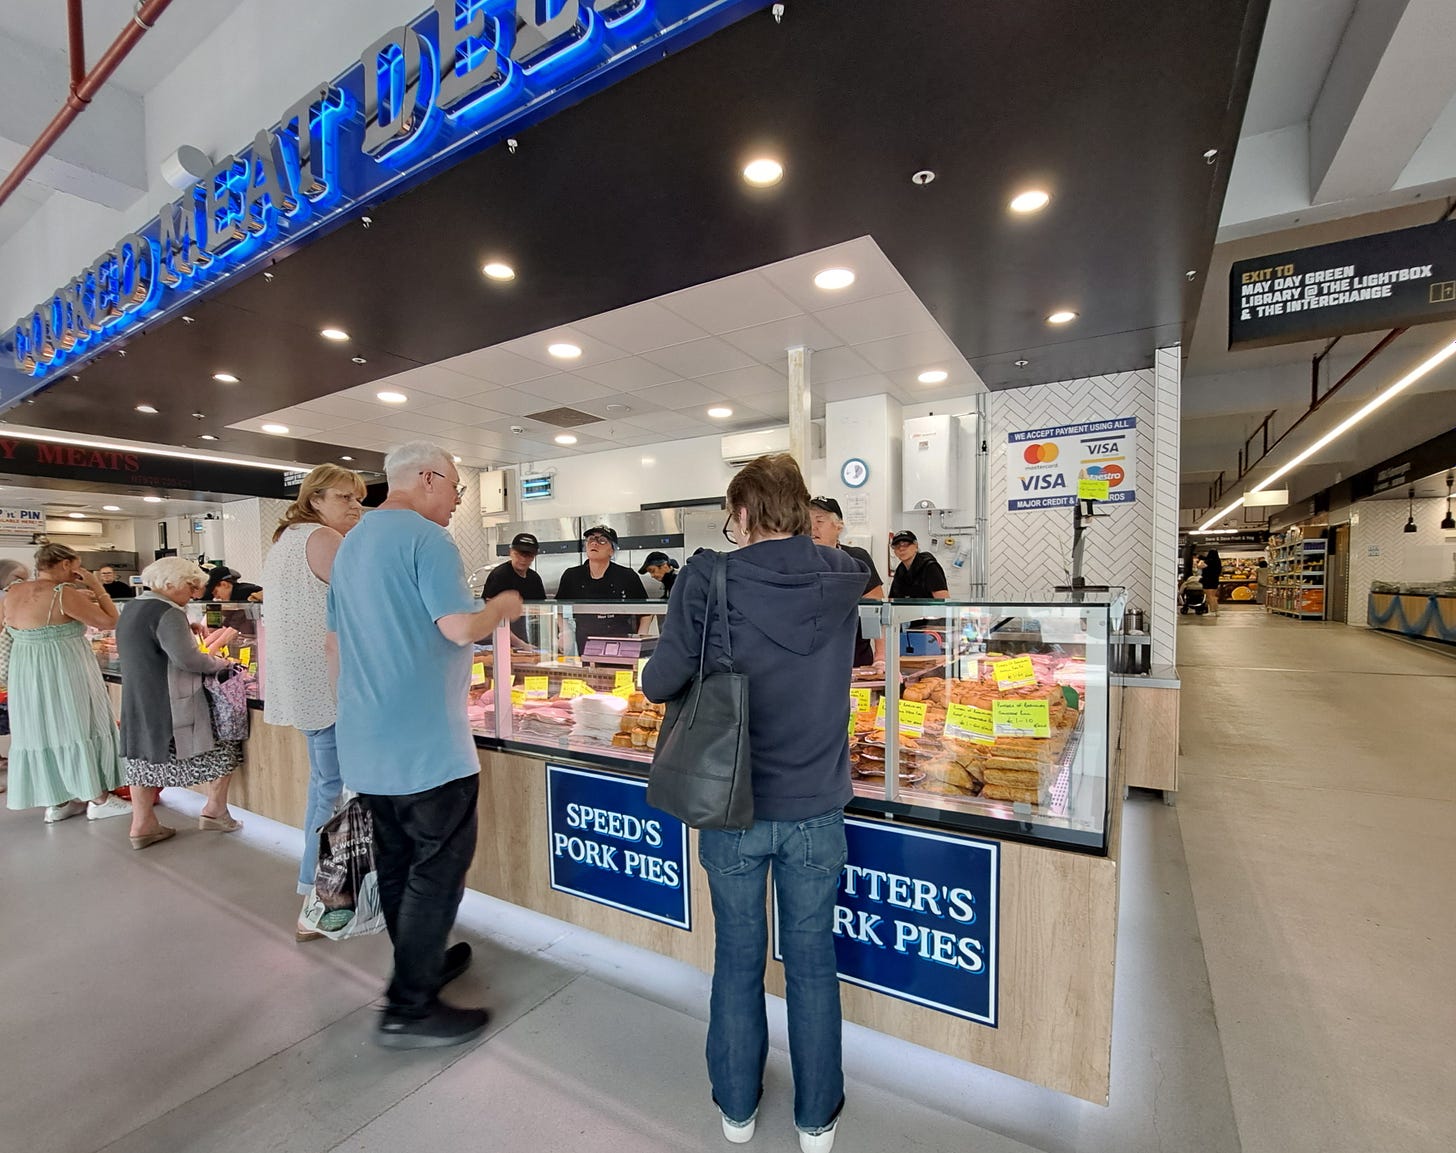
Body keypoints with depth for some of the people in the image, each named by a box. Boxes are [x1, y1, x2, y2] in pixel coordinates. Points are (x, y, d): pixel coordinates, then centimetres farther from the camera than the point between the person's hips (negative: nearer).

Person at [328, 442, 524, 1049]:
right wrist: (500, 608, -4)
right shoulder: (426, 537, -14)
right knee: (440, 864, 2)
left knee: (397, 861, 19)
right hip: (425, 738, -9)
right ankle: (409, 1009, 10)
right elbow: (460, 627, -22)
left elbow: (335, 638, 21)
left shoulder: (351, 544, 16)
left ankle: (421, 965, 35)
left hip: (368, 737, 10)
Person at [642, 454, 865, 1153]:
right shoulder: (843, 577, -6)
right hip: (817, 806, 2)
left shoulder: (710, 579, -16)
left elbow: (661, 682, -16)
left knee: (738, 955, 20)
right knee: (811, 960, 19)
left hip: (734, 806, -1)